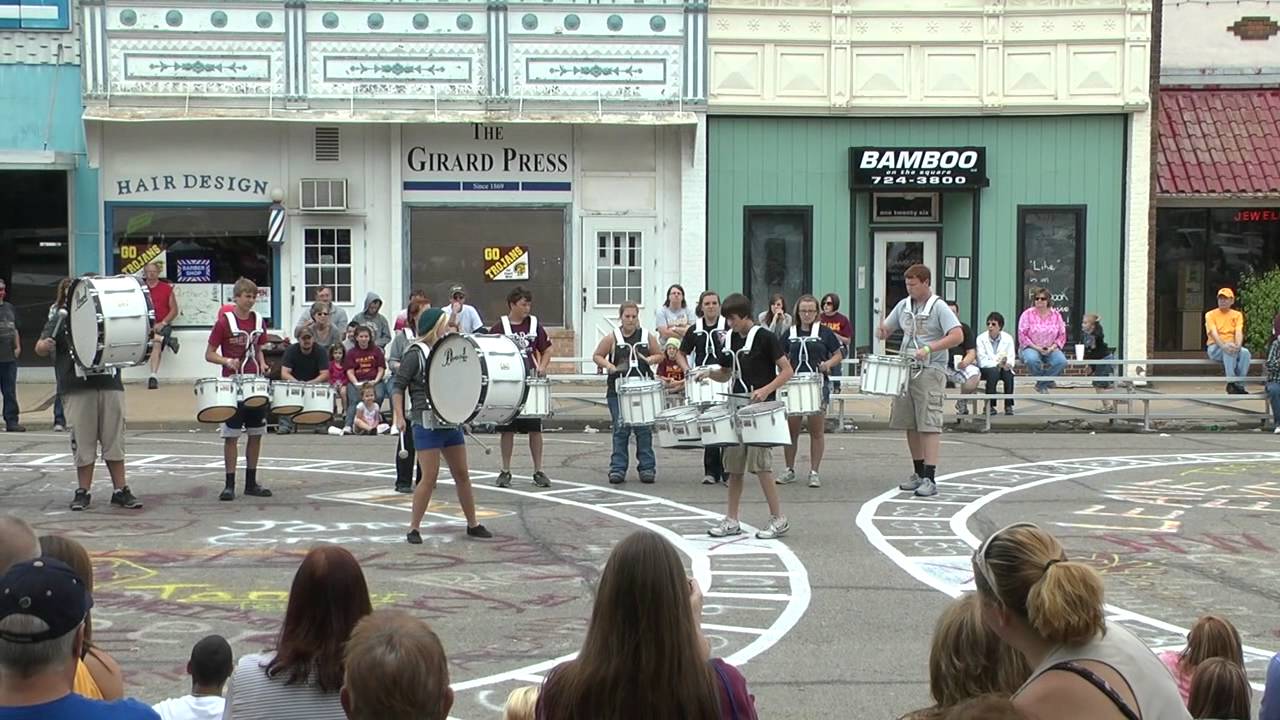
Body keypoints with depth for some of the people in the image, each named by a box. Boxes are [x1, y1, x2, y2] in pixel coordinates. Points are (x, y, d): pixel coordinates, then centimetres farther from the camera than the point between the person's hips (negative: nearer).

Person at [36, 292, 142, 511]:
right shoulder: (61, 318, 3)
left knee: (114, 441, 5)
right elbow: (40, 347, -4)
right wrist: (46, 345, -28)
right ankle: (83, 491, 12)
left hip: (110, 386, 3)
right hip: (77, 389, -2)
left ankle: (120, 490, 11)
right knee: (83, 442, 1)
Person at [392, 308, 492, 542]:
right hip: (426, 423, -7)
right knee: (430, 477, -8)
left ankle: (473, 524, 21)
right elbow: (398, 387, -9)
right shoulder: (416, 354, -8)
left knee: (462, 475, 11)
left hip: (451, 421, 7)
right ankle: (414, 528, 3)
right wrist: (399, 416, -18)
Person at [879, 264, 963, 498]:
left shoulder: (939, 308, -8)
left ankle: (930, 479, -13)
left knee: (929, 424, -11)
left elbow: (957, 336, -18)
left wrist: (928, 349, -26)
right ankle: (918, 472, 21)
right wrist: (882, 331, -4)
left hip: (930, 372, -7)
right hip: (906, 370, 7)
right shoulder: (903, 306, 12)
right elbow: (886, 329, 22)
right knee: (910, 424, 10)